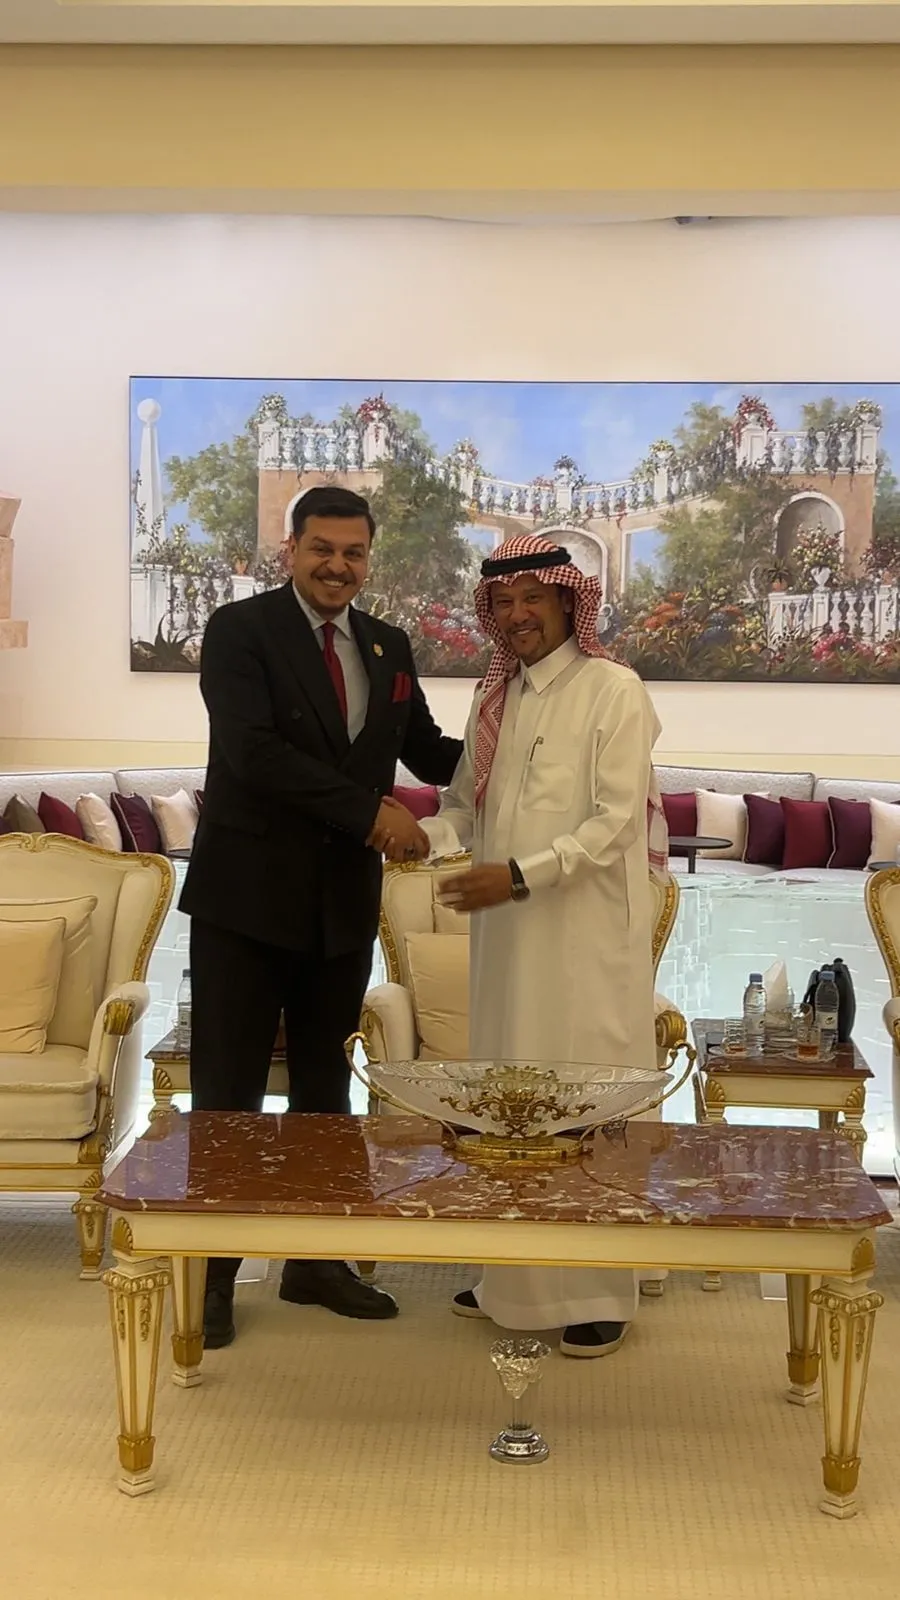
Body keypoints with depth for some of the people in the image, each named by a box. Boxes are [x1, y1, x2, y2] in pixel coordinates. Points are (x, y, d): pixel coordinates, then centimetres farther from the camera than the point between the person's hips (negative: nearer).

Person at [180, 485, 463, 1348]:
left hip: (344, 901, 5)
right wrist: (370, 811, -22)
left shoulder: (388, 646, 10)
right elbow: (253, 751, -21)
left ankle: (316, 1261, 27)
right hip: (247, 895, -5)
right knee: (227, 1093, 3)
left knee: (325, 1084, 14)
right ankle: (211, 1273, 16)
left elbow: (429, 752, 14)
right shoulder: (240, 629, -8)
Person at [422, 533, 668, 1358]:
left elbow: (617, 824, -14)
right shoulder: (496, 696, 11)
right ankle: (513, 1279, 25)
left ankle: (600, 1294, 13)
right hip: (508, 933, 6)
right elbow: (467, 803, 11)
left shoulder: (614, 691, -8)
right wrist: (425, 835, -9)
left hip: (586, 934, -6)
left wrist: (522, 875, -21)